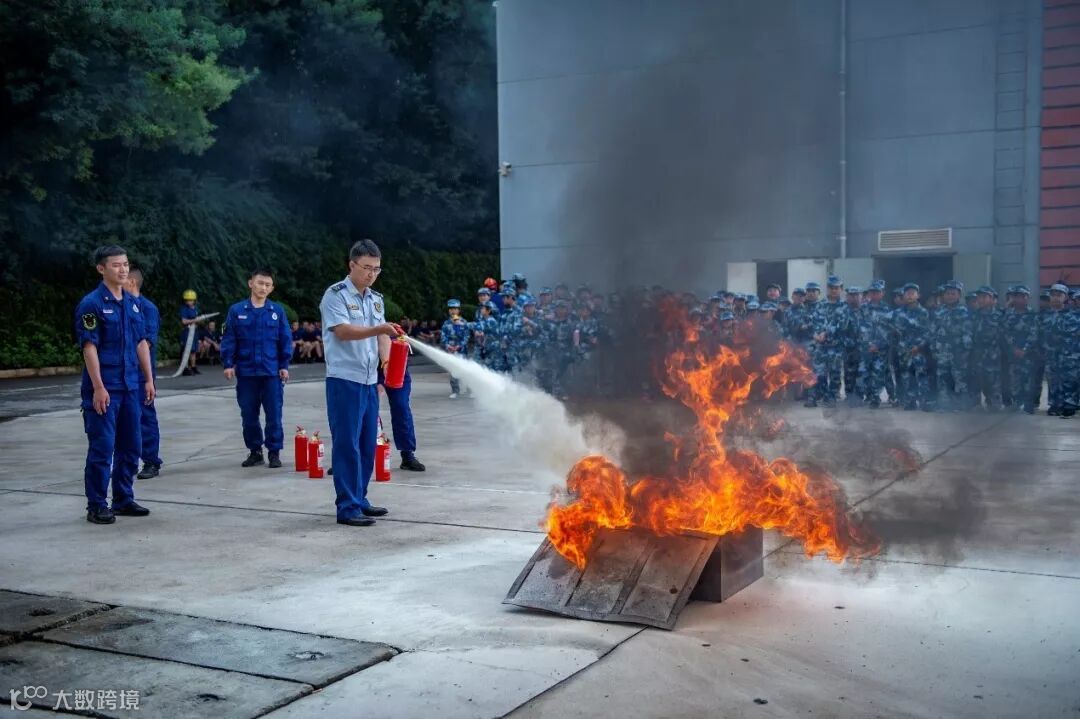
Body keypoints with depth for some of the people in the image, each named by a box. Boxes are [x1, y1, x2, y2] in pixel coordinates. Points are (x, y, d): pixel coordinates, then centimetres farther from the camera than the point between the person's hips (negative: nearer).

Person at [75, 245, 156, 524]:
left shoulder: (134, 303, 11)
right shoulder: (91, 304, -9)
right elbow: (89, 347, -12)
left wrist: (149, 379, 12)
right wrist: (98, 387, -17)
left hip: (131, 386, 7)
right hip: (104, 388, -7)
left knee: (131, 446, 12)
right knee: (102, 447, -3)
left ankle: (124, 499, 23)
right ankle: (96, 506, 5)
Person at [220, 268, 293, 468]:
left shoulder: (277, 311, 2)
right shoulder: (237, 311, 1)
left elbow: (285, 339, 4)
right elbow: (229, 340, 3)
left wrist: (284, 365, 1)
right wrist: (228, 364, -3)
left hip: (271, 372, -1)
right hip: (246, 372, 1)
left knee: (274, 414, 2)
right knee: (248, 415, 9)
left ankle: (274, 452, 13)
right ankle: (255, 451, 22)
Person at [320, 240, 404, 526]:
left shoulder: (376, 299, 16)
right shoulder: (336, 295, -7)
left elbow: (381, 336, 13)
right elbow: (342, 331, -19)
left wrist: (387, 359, -8)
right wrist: (379, 329, -31)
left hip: (370, 381, 7)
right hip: (344, 381, -7)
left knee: (367, 445, 11)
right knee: (347, 445, -6)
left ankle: (359, 500, 21)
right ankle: (347, 507, -2)